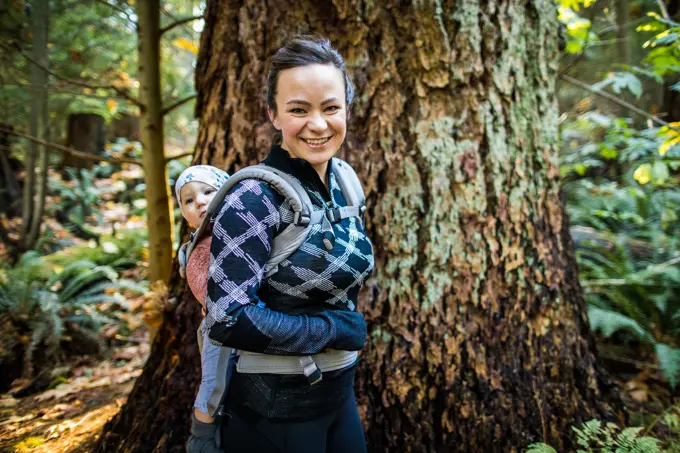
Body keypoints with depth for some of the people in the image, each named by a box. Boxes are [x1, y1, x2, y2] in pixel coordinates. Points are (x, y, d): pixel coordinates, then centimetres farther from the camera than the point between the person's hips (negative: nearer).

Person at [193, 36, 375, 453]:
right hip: (273, 408, -6)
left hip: (340, 390, 7)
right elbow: (228, 320, -25)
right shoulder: (255, 198, -21)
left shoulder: (344, 180, 0)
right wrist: (337, 328, -18)